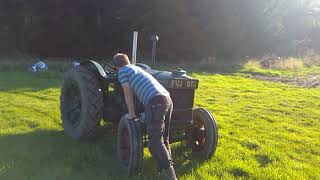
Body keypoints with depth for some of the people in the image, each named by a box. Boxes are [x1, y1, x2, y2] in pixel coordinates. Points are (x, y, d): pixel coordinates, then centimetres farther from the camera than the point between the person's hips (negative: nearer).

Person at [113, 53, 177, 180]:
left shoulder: (122, 71, 9)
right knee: (163, 139, 16)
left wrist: (131, 114, 18)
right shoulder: (136, 69, 33)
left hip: (155, 101, -8)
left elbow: (128, 94, 7)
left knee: (155, 142, -9)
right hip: (167, 99, 9)